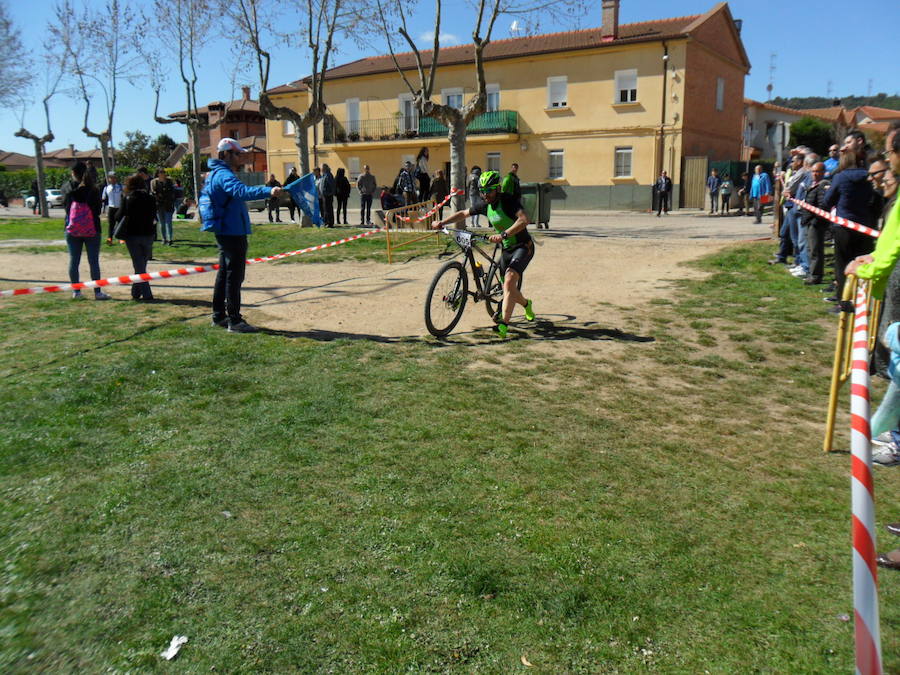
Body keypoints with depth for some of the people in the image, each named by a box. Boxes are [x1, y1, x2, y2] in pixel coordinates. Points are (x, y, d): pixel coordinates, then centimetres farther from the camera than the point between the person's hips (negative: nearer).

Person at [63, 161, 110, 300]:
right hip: (91, 230, -1)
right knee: (94, 261, 1)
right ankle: (97, 292, 0)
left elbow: (65, 206, 7)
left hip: (72, 230, 1)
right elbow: (98, 209, 2)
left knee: (73, 261, 8)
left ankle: (76, 291, 9)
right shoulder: (93, 189, -4)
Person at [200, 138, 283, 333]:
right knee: (234, 275, -7)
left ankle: (219, 315, 26)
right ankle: (234, 321, -5)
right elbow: (241, 191, -38)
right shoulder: (224, 175, -18)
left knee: (225, 273, 17)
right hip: (232, 232, -11)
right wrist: (268, 191, -51)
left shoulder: (215, 174, 15)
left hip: (224, 231, 11)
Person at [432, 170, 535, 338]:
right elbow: (463, 213, 13)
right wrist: (442, 222, 3)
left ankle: (504, 323, -29)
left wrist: (504, 234, -47)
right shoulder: (484, 205, 0)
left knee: (509, 280, -27)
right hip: (506, 249, 8)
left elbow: (524, 219, -37)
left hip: (523, 247, -7)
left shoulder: (508, 200, -21)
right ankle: (526, 304, 45)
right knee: (509, 288, 12)